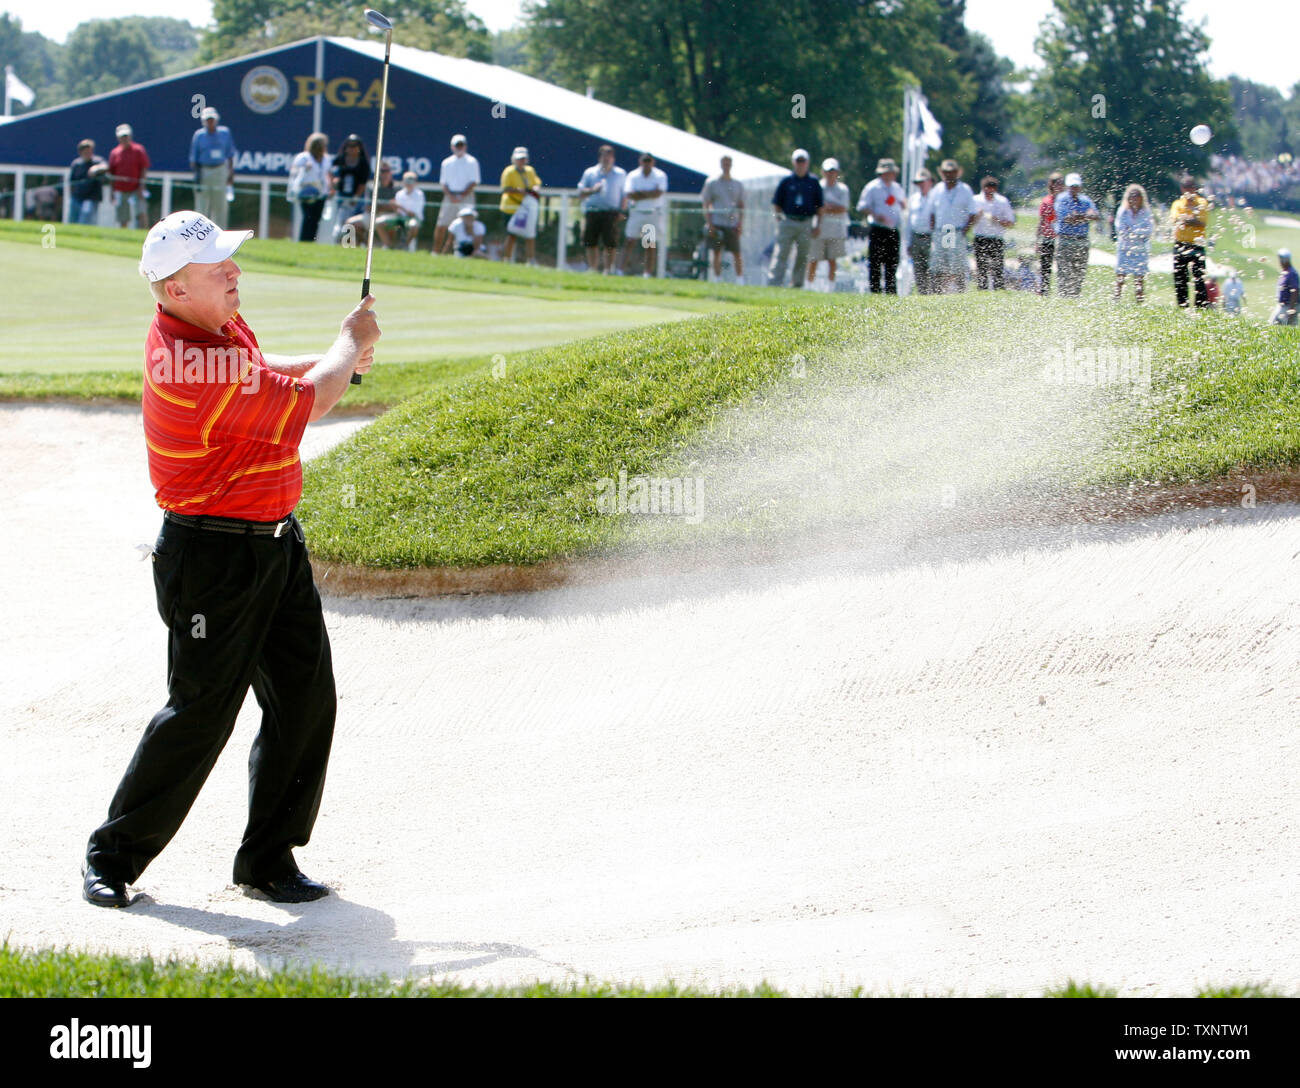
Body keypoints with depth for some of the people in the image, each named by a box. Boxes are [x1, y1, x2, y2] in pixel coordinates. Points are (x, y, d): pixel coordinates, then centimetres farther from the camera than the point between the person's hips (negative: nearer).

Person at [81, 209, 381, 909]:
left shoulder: (218, 326, 5)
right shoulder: (192, 368, -26)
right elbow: (307, 403, -17)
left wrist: (334, 362, 13)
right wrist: (351, 343, 0)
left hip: (277, 543, 9)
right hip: (214, 556, -9)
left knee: (306, 698, 6)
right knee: (201, 712, -6)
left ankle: (268, 858, 16)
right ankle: (113, 858, 9)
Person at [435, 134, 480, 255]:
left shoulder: (471, 162, 5)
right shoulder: (447, 162, 14)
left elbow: (474, 182, -1)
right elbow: (443, 182, 10)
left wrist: (462, 195, -13)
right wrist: (451, 196, -8)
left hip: (466, 196, -3)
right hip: (450, 197, 3)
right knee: (441, 225, -3)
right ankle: (436, 252, 3)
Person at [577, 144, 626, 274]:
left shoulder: (620, 174, 13)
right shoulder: (590, 173, 13)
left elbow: (624, 195, 15)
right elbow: (581, 193, 12)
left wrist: (621, 211, 2)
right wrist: (592, 190, -8)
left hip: (611, 213, -1)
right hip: (593, 212, 1)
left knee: (611, 243, -9)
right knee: (591, 243, 0)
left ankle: (608, 268, -3)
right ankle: (593, 268, 9)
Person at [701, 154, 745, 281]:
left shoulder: (737, 184, 13)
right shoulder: (712, 183, 6)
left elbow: (741, 206, 14)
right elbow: (706, 205, 4)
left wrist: (740, 223, 1)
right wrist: (709, 224, -6)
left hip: (732, 224, 1)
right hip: (716, 223, -1)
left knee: (737, 253, -3)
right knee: (717, 253, -1)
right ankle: (717, 279, 3)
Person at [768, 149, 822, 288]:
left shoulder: (814, 183, 9)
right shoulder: (786, 181, 6)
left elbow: (820, 207, 11)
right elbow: (776, 204, 9)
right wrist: (779, 219, -3)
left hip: (806, 224, 2)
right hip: (788, 222, -2)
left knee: (803, 256, 4)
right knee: (781, 254, -9)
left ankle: (798, 284, 11)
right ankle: (774, 283, -14)